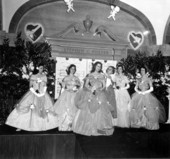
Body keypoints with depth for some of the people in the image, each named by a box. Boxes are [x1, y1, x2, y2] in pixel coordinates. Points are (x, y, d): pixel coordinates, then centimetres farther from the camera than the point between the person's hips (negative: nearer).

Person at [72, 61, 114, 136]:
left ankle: (99, 128, -2)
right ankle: (88, 128, 4)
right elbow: (86, 85, 4)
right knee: (88, 111, -4)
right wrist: (91, 89, -12)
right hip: (90, 94, 0)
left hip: (100, 95, 0)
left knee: (100, 111, -7)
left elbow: (104, 86, 5)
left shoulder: (102, 75, 10)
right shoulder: (89, 75, 9)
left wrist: (98, 90, -11)